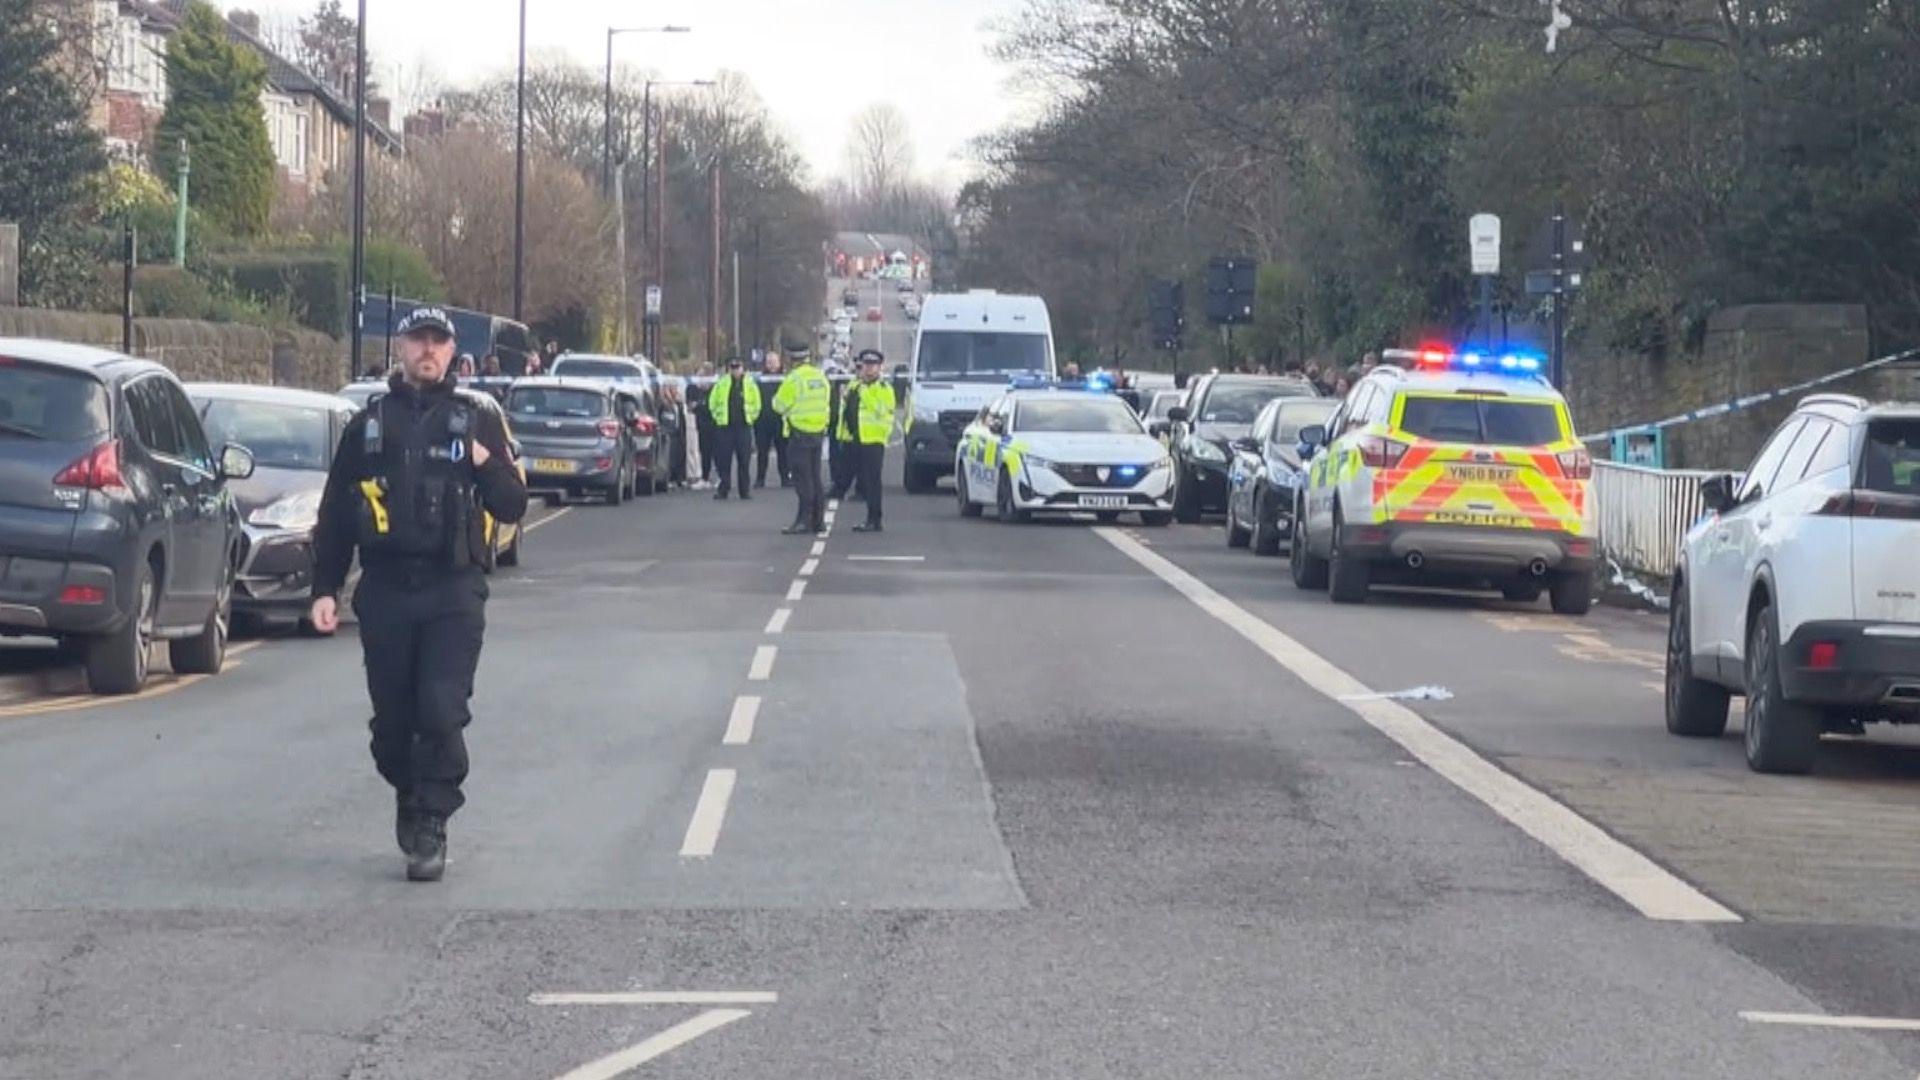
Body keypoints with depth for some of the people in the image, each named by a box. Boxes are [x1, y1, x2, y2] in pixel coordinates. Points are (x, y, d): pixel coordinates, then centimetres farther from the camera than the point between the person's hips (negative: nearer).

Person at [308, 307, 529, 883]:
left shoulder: (477, 422, 9)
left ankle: (430, 828, -7)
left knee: (442, 712, -13)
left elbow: (513, 506, 7)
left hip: (453, 591, -2)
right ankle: (409, 799, 30)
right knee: (392, 719, 6)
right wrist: (325, 588, 5)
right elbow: (334, 515, 12)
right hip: (384, 591, 2)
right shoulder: (368, 424, 12)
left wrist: (486, 467, -13)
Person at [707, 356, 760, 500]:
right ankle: (723, 489, 4)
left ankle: (745, 490, 7)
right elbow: (712, 402, 11)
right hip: (725, 426, 0)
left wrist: (751, 418, 4)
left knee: (744, 460, 1)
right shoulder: (721, 384, 5)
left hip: (744, 426, 0)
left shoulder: (750, 384, 4)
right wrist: (718, 416, 4)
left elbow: (756, 405, 11)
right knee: (723, 460, -1)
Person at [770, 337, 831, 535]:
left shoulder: (794, 379, -15)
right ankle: (818, 520, 15)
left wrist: (777, 398, 13)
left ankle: (804, 520, -8)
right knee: (815, 478, 13)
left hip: (800, 432, -7)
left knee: (803, 478, -6)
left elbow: (779, 405, -8)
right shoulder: (821, 377, 8)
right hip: (819, 430, 7)